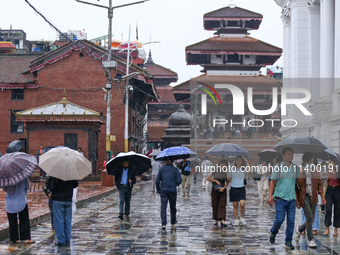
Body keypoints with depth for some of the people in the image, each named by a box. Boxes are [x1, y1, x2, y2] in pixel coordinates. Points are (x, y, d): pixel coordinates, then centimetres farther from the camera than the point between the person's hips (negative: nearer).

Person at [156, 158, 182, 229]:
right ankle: (173, 221, 34)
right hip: (172, 191, 0)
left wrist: (158, 189, 13)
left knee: (163, 206, -6)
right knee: (173, 207, 17)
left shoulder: (161, 169, 2)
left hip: (163, 190, 0)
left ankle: (164, 223, -20)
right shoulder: (175, 170, -3)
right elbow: (179, 180, -8)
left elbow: (157, 180, 2)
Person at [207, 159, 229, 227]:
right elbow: (208, 178, -5)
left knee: (222, 205, -8)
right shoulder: (215, 172, -4)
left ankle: (223, 221, -16)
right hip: (215, 190, 0)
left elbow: (227, 182, -2)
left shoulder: (226, 173, 0)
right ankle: (216, 220, 15)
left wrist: (224, 188, -18)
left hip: (222, 190, 0)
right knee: (215, 205, 4)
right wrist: (216, 181, -15)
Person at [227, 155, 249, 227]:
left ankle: (242, 218, 7)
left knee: (242, 204, -14)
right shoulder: (232, 169, 6)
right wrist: (227, 172, -3)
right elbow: (229, 179, 10)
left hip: (241, 188, -2)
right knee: (235, 205, 4)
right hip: (233, 188, 2)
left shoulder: (244, 169, 2)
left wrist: (246, 161, -16)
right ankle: (236, 220, 14)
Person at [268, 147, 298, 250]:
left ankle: (288, 242, 10)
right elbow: (273, 182, 3)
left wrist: (297, 199, 16)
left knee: (291, 221, 1)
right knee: (279, 219, -7)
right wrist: (270, 196, -7)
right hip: (280, 198, -3)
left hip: (292, 198, 3)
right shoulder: (278, 168, 0)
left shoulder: (295, 168, 10)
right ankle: (273, 233, 22)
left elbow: (297, 184, 16)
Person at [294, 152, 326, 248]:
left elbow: (319, 184, 10)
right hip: (304, 197, -4)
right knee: (309, 218, -13)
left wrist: (322, 196, -1)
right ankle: (311, 240, 0)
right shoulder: (299, 171, -8)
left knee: (311, 220, 7)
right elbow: (296, 186, -3)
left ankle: (299, 229, 36)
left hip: (313, 197, 5)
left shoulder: (316, 171, 4)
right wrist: (296, 200, -5)